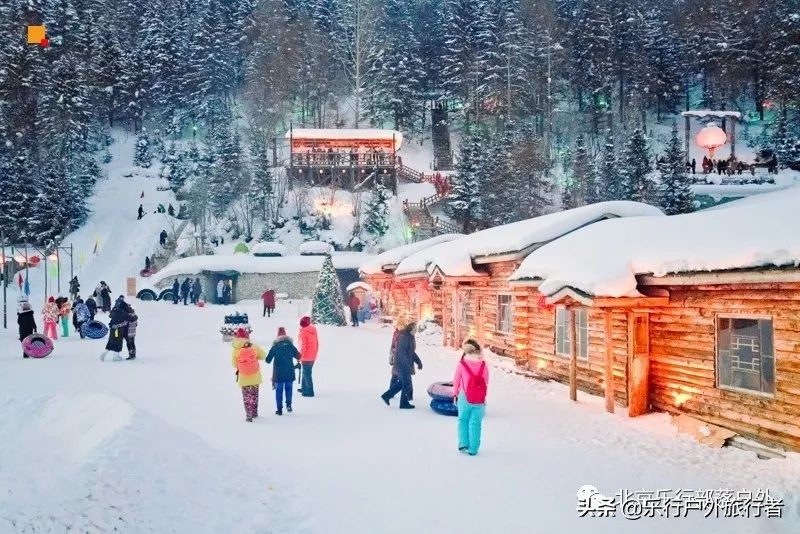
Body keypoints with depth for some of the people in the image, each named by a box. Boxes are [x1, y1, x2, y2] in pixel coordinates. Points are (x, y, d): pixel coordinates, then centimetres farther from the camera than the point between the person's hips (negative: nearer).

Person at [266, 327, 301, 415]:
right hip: (290, 372, 1)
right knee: (289, 388, 17)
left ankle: (279, 409, 6)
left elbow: (268, 360, -2)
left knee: (279, 390, 7)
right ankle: (288, 404, 2)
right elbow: (298, 356, 6)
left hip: (278, 373, -1)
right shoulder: (290, 345, -2)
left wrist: (269, 360, 21)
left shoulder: (274, 347, -5)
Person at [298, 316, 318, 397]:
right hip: (313, 356, 8)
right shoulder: (313, 330, 6)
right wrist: (315, 353, 23)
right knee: (306, 372, 21)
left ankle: (309, 391, 2)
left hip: (306, 357, -8)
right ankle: (304, 388, 33)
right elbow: (317, 343, 12)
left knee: (307, 373, -1)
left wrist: (300, 356, -13)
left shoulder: (304, 332, -16)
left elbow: (303, 345, -19)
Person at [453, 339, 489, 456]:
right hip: (480, 399, 1)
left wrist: (455, 394, 16)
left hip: (465, 397, -1)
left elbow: (456, 380, 1)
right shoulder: (483, 365, -3)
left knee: (463, 420, 16)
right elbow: (486, 382, 4)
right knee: (475, 423, 7)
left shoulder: (461, 364, -8)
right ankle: (473, 449, 7)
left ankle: (463, 444, 9)